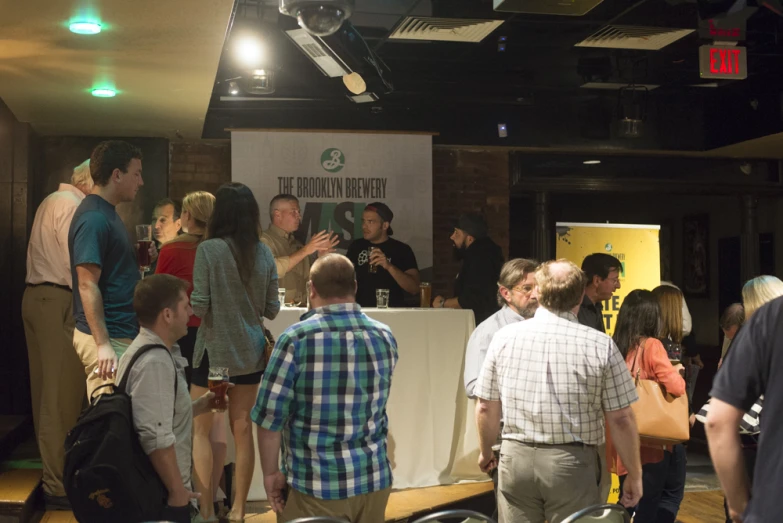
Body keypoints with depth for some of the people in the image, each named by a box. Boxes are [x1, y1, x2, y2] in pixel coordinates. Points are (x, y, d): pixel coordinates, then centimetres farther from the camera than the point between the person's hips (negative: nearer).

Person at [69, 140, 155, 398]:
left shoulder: (107, 213, 14)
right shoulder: (93, 218, -16)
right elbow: (88, 285, -21)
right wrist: (103, 345, -25)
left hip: (121, 334, 10)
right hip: (107, 337, -10)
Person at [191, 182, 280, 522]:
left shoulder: (208, 249, -13)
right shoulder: (264, 253, 0)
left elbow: (199, 307, -15)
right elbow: (272, 310, 4)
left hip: (215, 350, -4)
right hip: (250, 351, 4)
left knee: (201, 430, 10)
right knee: (242, 430, 12)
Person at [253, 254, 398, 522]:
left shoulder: (296, 339, -14)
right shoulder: (385, 337, 0)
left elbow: (270, 416, -13)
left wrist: (271, 473, 0)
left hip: (315, 485, -4)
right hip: (374, 479, 4)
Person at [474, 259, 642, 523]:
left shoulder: (505, 336, -1)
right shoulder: (600, 345, -7)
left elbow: (486, 408, 6)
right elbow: (621, 419, -5)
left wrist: (486, 452, 24)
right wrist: (634, 475, 8)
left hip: (516, 458, 2)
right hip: (573, 463, -2)